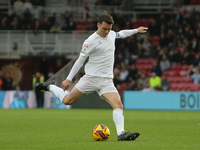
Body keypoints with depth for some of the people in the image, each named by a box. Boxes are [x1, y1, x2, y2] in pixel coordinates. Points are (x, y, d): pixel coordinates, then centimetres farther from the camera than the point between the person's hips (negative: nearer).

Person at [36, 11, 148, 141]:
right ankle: (51, 87, 25)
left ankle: (121, 133, -23)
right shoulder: (90, 42, -11)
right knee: (67, 100, -2)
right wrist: (69, 79, -5)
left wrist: (136, 30, 39)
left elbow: (120, 34, 34)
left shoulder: (111, 34, 9)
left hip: (107, 80, 4)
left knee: (118, 105, -17)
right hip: (91, 78, -4)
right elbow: (80, 60, -6)